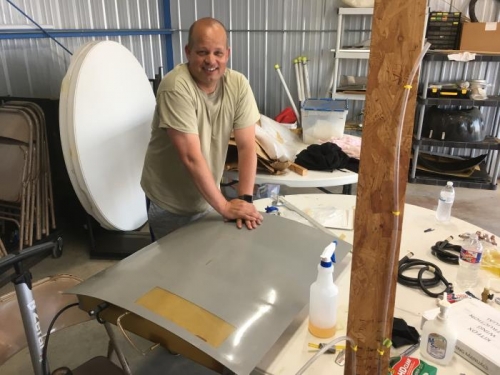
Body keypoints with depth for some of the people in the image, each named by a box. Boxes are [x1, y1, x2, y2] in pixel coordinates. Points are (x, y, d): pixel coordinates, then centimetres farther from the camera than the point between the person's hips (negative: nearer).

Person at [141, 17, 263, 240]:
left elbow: (246, 146, -11)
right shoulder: (176, 87, -25)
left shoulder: (238, 84, -11)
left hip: (207, 198, 4)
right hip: (169, 204, -4)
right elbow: (191, 156, -28)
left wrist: (245, 199, -19)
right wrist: (224, 206, -24)